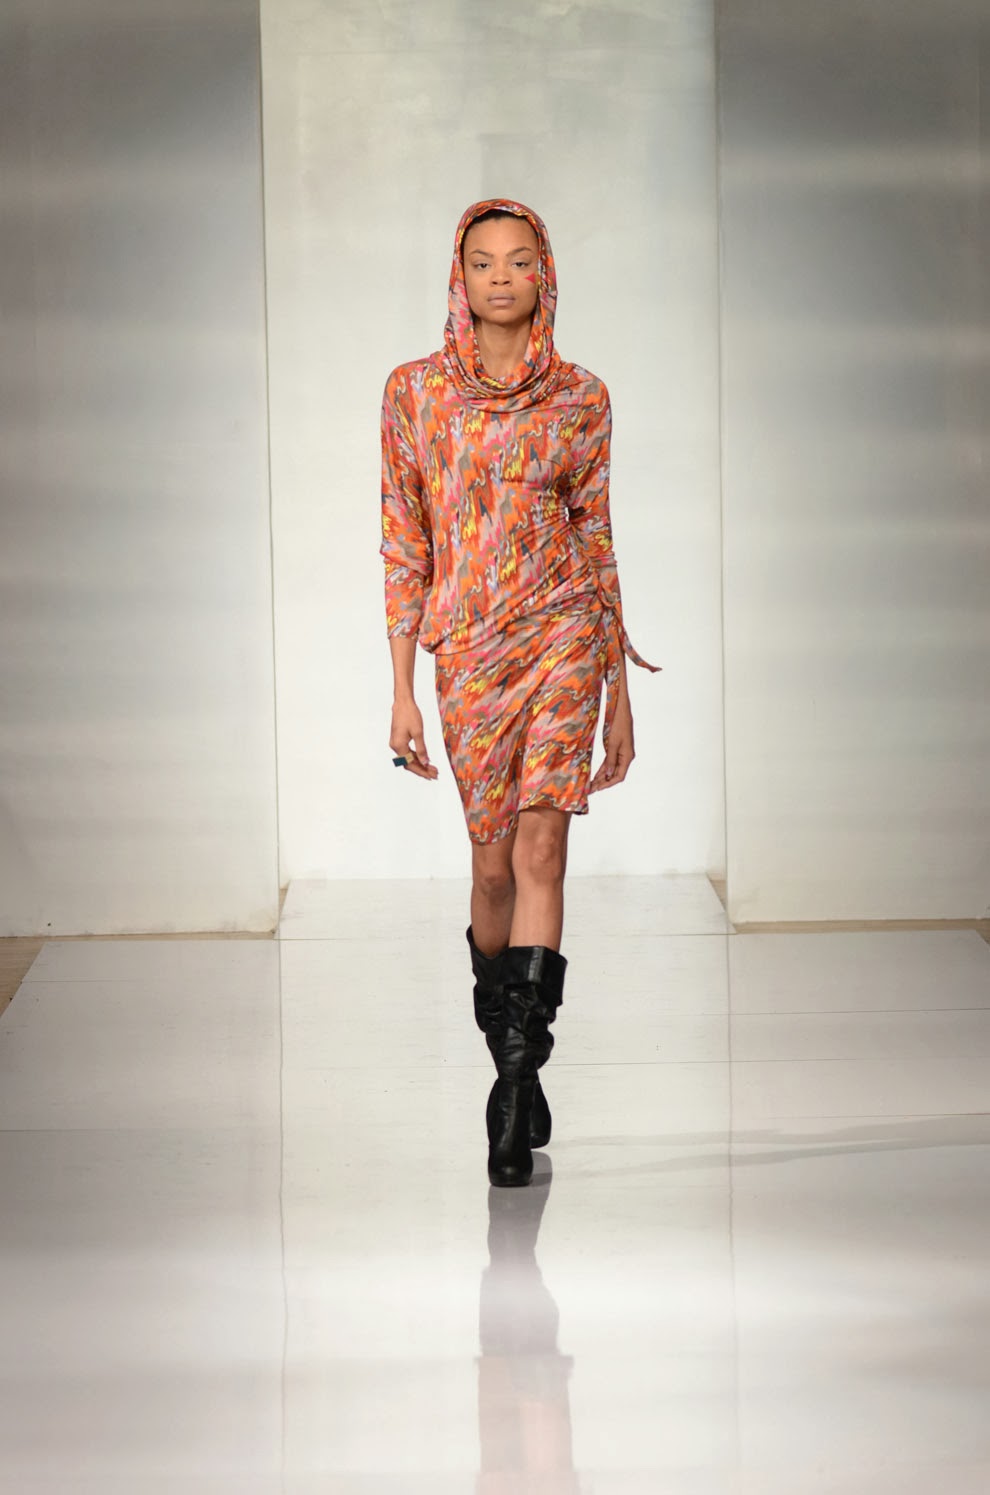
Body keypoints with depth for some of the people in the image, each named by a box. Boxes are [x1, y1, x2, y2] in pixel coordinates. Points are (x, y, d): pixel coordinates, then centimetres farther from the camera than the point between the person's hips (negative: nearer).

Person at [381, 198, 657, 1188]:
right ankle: (515, 1064, 26)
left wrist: (620, 694, 8)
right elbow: (404, 546, 4)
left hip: (562, 634, -1)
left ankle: (515, 1094, -15)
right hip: (467, 650, 1)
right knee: (494, 862, 6)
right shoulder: (415, 391, 3)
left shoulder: (579, 399, 3)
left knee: (537, 850, -14)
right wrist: (402, 690, 0)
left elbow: (597, 542, 8)